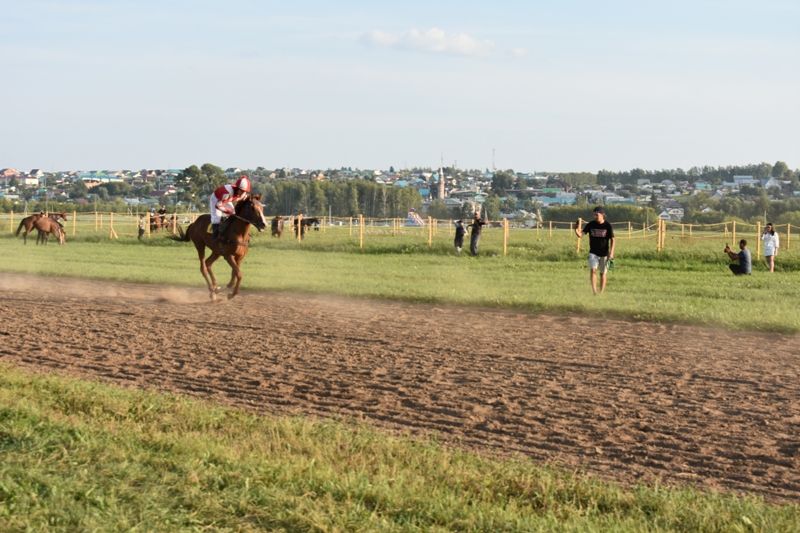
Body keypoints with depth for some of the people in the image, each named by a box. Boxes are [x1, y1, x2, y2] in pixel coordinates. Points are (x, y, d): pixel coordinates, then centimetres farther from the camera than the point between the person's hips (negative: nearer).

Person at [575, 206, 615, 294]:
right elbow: (580, 234, -7)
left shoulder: (607, 226, -7)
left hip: (604, 254, -1)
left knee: (603, 273, 7)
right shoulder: (590, 224, -3)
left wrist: (611, 253, -14)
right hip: (593, 253, 1)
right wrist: (576, 230, -29)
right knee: (593, 270, -18)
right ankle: (594, 291, -20)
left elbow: (612, 240, -5)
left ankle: (601, 293, 18)